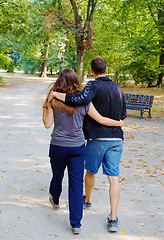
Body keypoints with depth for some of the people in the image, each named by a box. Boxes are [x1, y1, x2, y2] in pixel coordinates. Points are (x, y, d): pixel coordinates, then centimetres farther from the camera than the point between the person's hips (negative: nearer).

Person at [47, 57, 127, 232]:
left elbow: (80, 99, -29)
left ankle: (87, 200, 42)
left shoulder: (93, 86, -9)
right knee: (113, 177, 2)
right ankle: (113, 219, 0)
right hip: (116, 138, 4)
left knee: (90, 172, 19)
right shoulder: (118, 88, 8)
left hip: (97, 138, -4)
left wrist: (55, 94, -19)